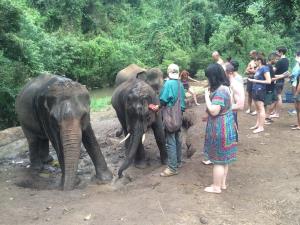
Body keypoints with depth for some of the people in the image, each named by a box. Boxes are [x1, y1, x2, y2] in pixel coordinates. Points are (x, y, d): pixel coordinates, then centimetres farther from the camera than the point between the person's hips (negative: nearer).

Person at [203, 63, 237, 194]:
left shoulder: (220, 91, -23)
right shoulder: (224, 87, 9)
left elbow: (214, 111, -26)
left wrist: (207, 96, -16)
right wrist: (207, 115, 13)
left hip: (219, 128, -10)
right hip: (224, 126, 10)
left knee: (218, 159, 3)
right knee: (223, 158, 18)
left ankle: (216, 187, 16)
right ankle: (222, 183, 31)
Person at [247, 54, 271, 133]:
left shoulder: (264, 68, -12)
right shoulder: (258, 68, 12)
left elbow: (268, 81, -16)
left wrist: (256, 81, -16)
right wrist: (252, 80, 6)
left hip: (260, 90, -9)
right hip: (255, 90, 9)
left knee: (261, 109, -5)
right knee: (257, 108, 14)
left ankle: (261, 127, -2)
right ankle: (257, 124, 23)